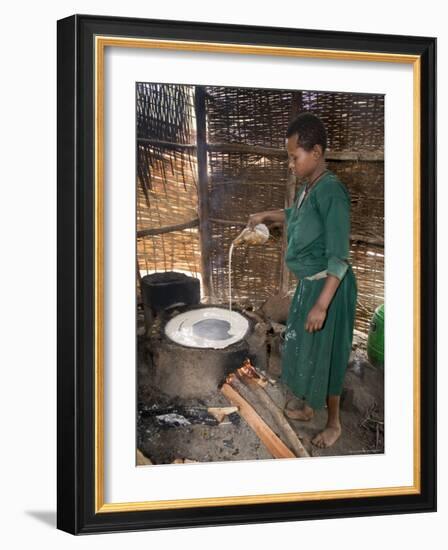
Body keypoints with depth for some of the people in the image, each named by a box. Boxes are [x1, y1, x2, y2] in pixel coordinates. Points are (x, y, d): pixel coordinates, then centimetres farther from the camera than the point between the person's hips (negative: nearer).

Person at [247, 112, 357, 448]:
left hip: (329, 287, -9)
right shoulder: (308, 187, 4)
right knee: (304, 349, 22)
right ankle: (309, 408, 41)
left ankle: (334, 423, 24)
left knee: (326, 355, 5)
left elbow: (339, 258, -27)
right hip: (309, 283, 9)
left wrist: (322, 304, -29)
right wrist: (266, 216, 18)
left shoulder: (331, 190, -25)